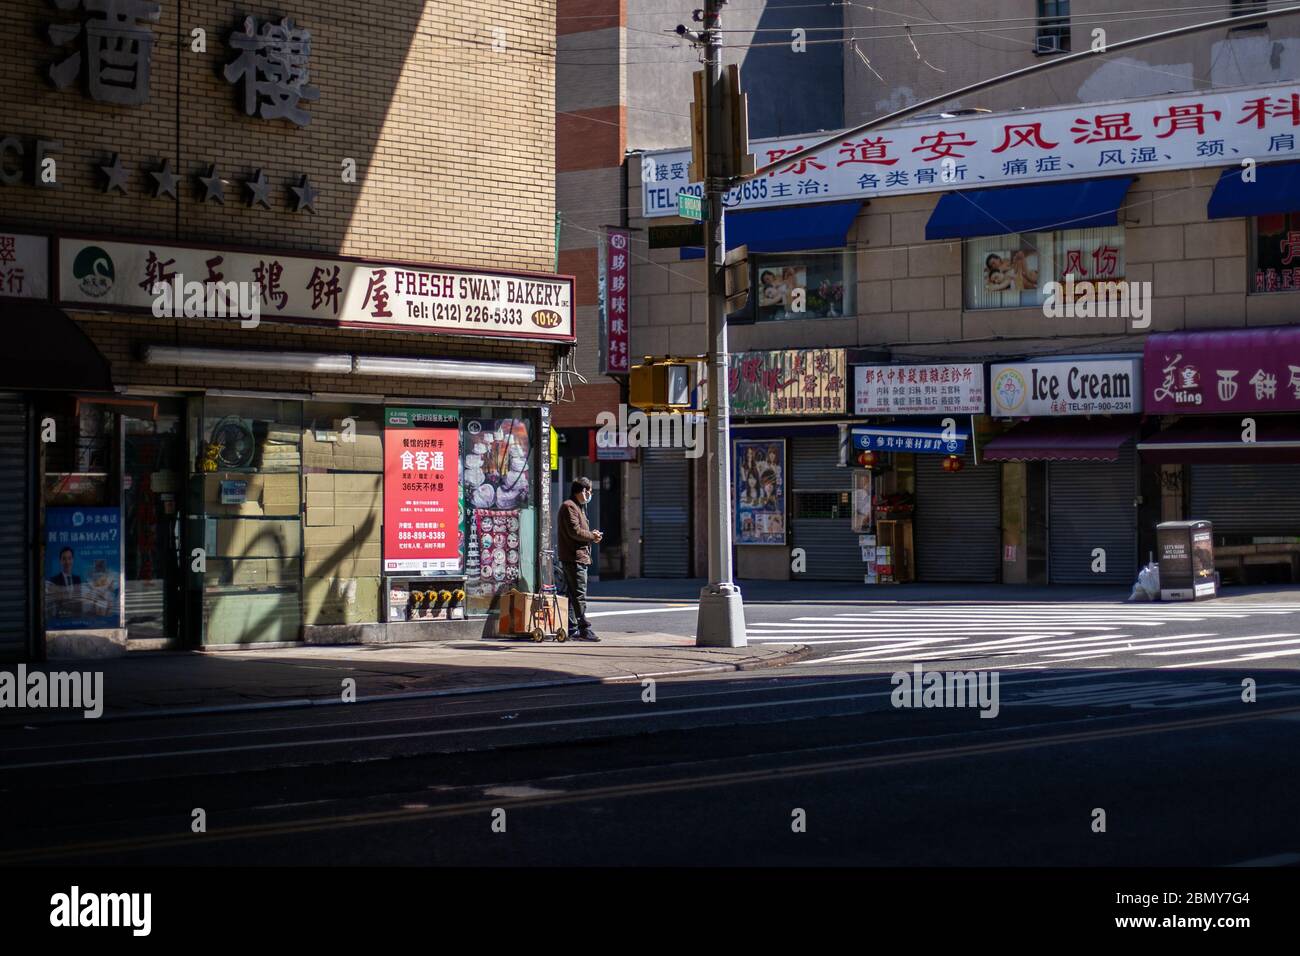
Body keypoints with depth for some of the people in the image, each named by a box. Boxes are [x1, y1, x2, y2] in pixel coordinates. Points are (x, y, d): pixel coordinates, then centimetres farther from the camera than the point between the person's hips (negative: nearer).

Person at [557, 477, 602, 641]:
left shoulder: (577, 507, 23)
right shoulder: (569, 506, -11)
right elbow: (574, 531, -19)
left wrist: (591, 535, 7)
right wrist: (592, 536, -7)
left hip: (577, 557, 11)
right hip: (574, 557, -11)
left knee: (573, 594, 11)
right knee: (579, 594, -12)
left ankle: (572, 629, 14)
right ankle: (584, 629, -14)